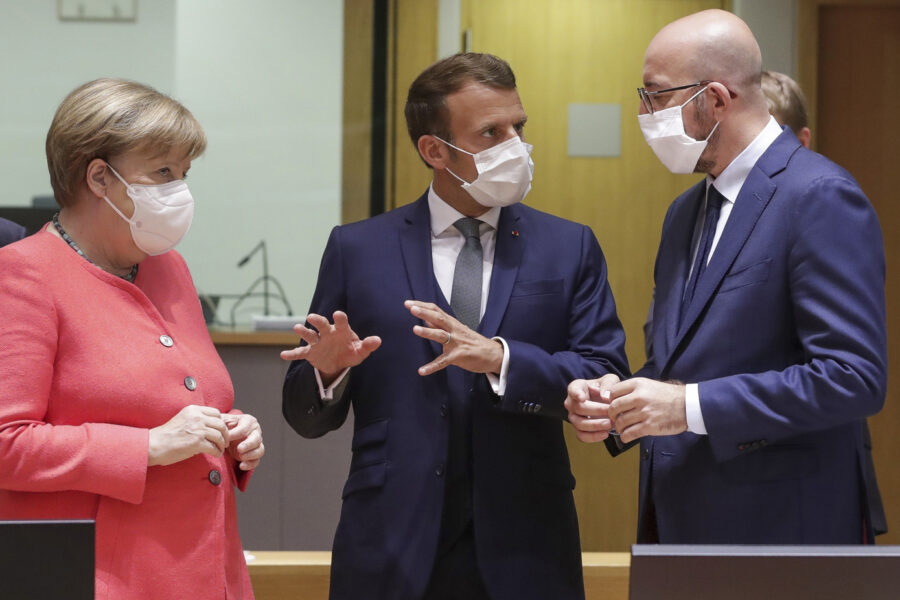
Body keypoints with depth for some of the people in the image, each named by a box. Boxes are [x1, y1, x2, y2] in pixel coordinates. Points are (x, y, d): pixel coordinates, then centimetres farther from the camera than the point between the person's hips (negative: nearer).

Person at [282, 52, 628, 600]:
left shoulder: (570, 248, 6)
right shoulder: (358, 250, 5)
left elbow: (608, 382, -5)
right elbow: (308, 419, 6)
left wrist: (498, 359, -20)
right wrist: (327, 370, -16)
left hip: (523, 555, 0)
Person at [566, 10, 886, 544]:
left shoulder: (822, 198, -13)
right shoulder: (686, 212, 16)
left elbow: (854, 376, -20)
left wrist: (692, 406, -21)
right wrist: (615, 401, 1)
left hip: (779, 528, -8)